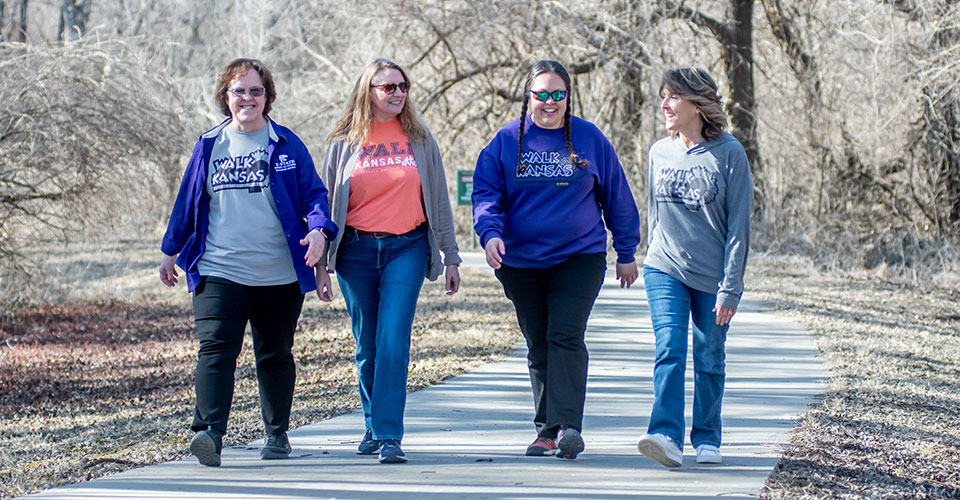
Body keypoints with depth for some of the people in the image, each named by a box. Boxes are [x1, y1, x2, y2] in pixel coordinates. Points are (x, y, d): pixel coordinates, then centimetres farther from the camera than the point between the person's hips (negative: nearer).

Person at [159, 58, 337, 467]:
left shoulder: (286, 145, 3)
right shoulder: (209, 145, 8)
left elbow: (314, 194, 2)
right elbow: (188, 200, 16)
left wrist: (318, 229, -18)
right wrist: (170, 250, 20)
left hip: (279, 275, 0)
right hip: (219, 272, 0)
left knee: (275, 355, 12)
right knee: (215, 349, -15)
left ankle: (277, 434, 25)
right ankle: (210, 431, -24)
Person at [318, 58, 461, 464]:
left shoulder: (419, 139, 7)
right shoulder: (343, 143, 6)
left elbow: (438, 200, 10)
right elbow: (326, 205, 9)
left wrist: (450, 256, 9)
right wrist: (321, 262, 5)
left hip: (406, 248, -1)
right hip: (357, 251, 1)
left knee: (393, 342, -13)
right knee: (367, 346, 7)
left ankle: (390, 436, -14)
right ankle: (373, 428, 23)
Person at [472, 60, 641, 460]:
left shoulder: (589, 138, 2)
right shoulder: (506, 141, 3)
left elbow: (616, 197, 9)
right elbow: (486, 193, 1)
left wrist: (626, 252, 11)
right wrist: (490, 232, -19)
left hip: (580, 256, -2)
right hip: (522, 261, 2)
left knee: (565, 337, -17)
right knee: (539, 347, 8)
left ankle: (566, 426, -21)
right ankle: (547, 429, 16)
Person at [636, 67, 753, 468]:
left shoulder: (728, 153, -8)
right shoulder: (659, 153, 5)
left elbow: (738, 224, -8)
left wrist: (730, 286, -11)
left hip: (712, 277, -2)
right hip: (665, 270, 2)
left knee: (709, 360, 7)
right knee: (669, 350, -14)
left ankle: (707, 439, 21)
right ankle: (667, 436, -23)